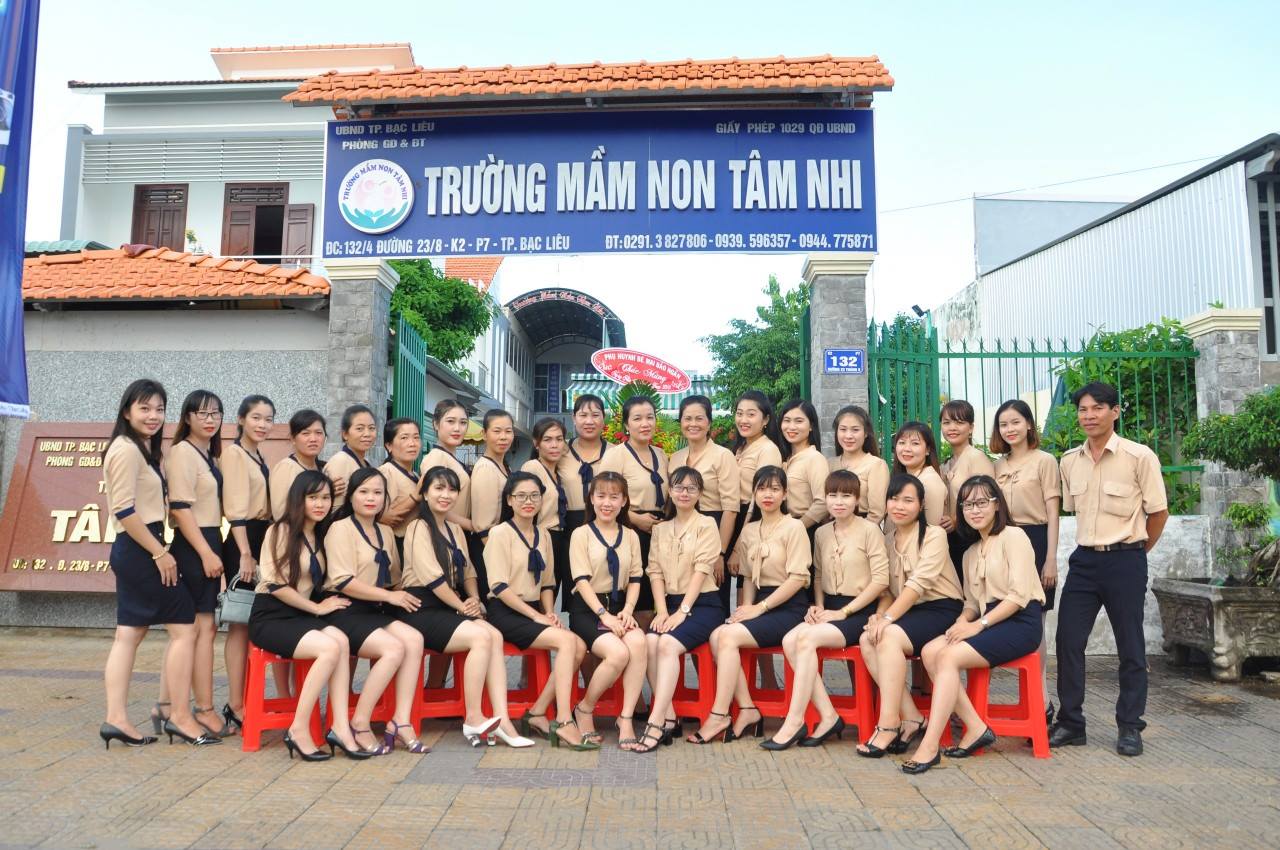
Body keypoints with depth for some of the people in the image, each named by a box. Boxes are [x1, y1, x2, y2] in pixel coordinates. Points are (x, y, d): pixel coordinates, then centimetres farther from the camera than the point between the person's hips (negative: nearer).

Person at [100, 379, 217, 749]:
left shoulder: (143, 450, 16)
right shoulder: (126, 449, -13)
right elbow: (124, 510, -20)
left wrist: (157, 551, 10)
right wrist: (160, 553, -17)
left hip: (133, 552, 10)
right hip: (140, 551, -10)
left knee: (129, 633, 9)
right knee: (184, 627, -5)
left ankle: (116, 719, 12)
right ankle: (180, 717, 2)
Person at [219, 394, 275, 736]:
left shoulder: (259, 458, 18)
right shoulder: (234, 454, -8)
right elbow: (236, 508, -16)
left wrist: (263, 549, 15)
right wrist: (245, 553, -21)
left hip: (263, 540, 9)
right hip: (243, 543, -8)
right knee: (241, 623, -5)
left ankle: (240, 701, 18)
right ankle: (236, 708, 0)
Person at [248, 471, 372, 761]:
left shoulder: (320, 535, 14)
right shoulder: (281, 530, -7)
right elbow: (275, 584, -13)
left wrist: (327, 603, 3)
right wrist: (318, 608, -10)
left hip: (301, 616, 6)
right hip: (270, 618, -6)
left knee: (341, 640, -26)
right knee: (330, 647, -29)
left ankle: (340, 727, -27)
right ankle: (299, 730, -19)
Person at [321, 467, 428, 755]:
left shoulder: (385, 532, 18)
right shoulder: (341, 528, -4)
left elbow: (394, 578, 26)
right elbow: (342, 581, -14)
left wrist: (401, 596, 7)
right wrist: (389, 596, -14)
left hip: (375, 610, 6)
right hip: (344, 611, -6)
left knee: (414, 639, -20)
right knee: (394, 648, -27)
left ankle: (401, 721, -16)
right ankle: (359, 724, -12)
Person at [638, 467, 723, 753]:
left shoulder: (707, 524, 1)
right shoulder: (660, 529, 16)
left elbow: (702, 570, -8)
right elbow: (655, 571, 7)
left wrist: (682, 611, -16)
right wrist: (662, 610, -8)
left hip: (702, 604, -4)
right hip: (669, 603, 4)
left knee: (667, 644, -29)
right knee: (649, 642, -26)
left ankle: (656, 722, -29)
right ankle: (669, 717, -19)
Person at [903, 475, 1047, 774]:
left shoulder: (1013, 536, -4)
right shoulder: (971, 552, 20)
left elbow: (1020, 594, -13)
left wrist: (978, 625, -16)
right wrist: (963, 620, -5)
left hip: (1020, 622, -7)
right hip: (989, 621, 7)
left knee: (949, 656, -27)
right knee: (929, 652, -17)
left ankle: (929, 747, -27)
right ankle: (976, 728, -13)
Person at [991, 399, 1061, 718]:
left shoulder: (1044, 461, -2)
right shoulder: (998, 465, 13)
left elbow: (1052, 514, -5)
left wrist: (1051, 559, -10)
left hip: (1035, 540, -5)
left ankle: (1042, 699, 6)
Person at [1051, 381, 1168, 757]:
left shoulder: (1140, 456, -9)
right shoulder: (1069, 461, 5)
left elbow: (1158, 512, -1)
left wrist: (1133, 549, 7)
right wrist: (1094, 544, 11)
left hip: (1125, 561, -4)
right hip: (1084, 560, 4)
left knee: (1130, 647, 6)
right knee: (1068, 641, 3)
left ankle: (1129, 728, 20)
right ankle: (1070, 723, 15)